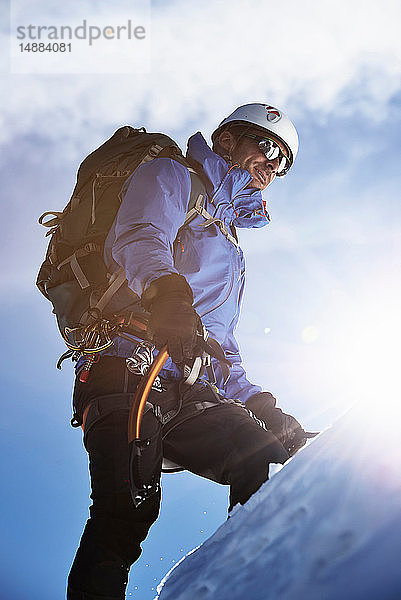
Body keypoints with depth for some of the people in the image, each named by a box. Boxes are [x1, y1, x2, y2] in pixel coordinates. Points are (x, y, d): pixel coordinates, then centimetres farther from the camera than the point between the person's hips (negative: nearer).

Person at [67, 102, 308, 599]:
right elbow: (140, 239, -12)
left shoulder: (228, 244, 36)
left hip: (187, 392, 7)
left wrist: (263, 407, 18)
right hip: (127, 369, -7)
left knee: (263, 453, -18)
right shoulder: (170, 177, 14)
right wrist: (163, 291, -35)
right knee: (130, 505, -26)